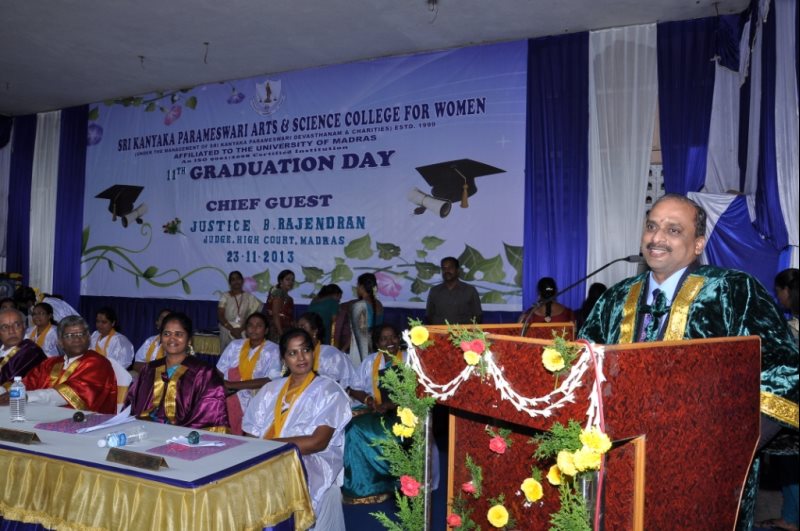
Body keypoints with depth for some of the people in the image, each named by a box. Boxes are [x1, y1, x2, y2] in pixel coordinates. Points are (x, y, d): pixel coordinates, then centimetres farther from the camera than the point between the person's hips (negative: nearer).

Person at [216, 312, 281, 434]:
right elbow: (219, 372, 11)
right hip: (228, 397, 5)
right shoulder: (235, 345, 14)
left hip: (255, 402, -4)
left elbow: (270, 381, -10)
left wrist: (233, 385, -15)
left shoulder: (272, 350, 1)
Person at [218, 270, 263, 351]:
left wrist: (241, 329, -10)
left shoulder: (249, 297, 5)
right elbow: (220, 316, -2)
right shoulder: (225, 296, 3)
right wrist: (232, 329, -11)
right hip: (227, 332, 0)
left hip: (243, 333, 1)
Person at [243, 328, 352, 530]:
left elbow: (318, 442, -11)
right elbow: (250, 435, 9)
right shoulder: (271, 389, 15)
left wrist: (269, 444, -16)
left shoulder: (329, 391, 0)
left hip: (311, 463, -4)